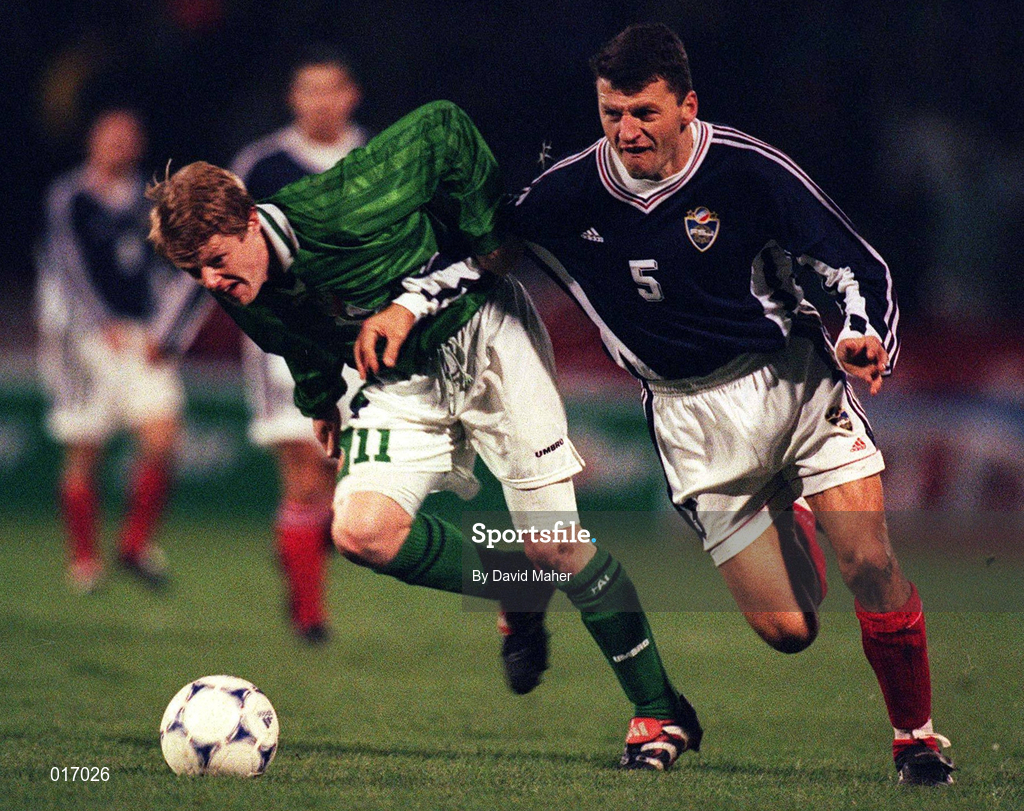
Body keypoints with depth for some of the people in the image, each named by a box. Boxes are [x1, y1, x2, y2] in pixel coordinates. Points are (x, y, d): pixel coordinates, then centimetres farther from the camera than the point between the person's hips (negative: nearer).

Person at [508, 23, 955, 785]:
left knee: (870, 563, -18)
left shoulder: (748, 170, -14)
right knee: (787, 632, -4)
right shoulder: (570, 195, -8)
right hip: (693, 413, 1)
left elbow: (856, 265, -7)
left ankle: (917, 735, 5)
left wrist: (862, 337, -25)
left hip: (794, 374, -1)